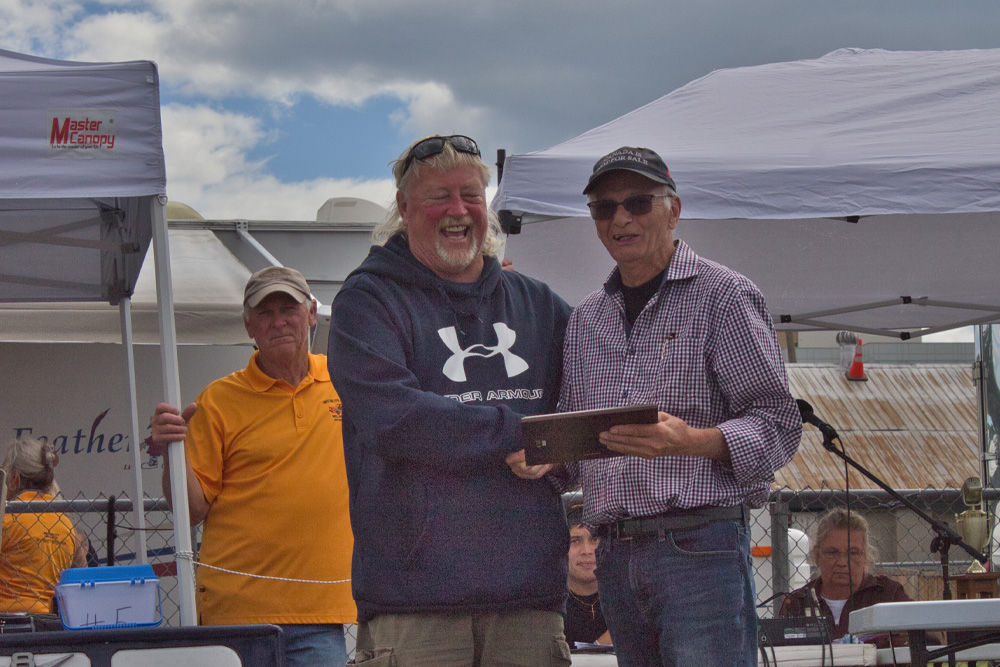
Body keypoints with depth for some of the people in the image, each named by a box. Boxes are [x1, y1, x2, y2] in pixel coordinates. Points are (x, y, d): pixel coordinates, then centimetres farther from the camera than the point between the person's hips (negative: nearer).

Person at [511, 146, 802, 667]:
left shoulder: (722, 295, 1)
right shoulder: (585, 320, 20)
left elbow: (778, 423, -6)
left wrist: (690, 441, -23)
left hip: (699, 546, -6)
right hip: (615, 558, 6)